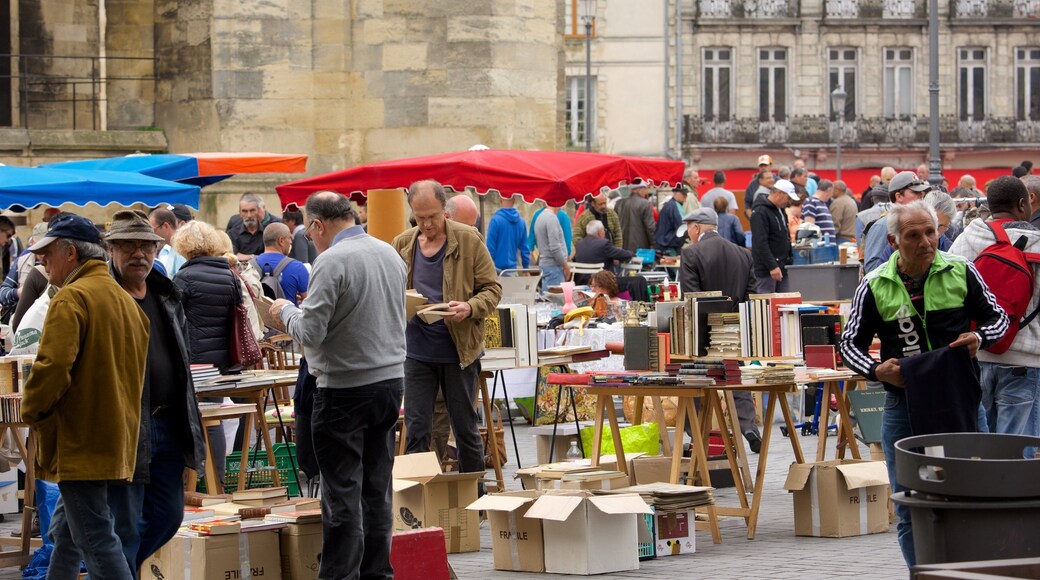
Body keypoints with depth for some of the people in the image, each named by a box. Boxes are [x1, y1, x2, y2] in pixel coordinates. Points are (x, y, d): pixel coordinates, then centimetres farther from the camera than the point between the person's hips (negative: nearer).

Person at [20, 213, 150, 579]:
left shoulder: (71, 298, -13)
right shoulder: (126, 300, 16)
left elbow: (52, 366, -22)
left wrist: (32, 411, -6)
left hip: (79, 442, -9)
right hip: (118, 442, 9)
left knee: (95, 539, -8)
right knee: (65, 534, 19)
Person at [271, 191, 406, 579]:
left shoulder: (332, 261, -17)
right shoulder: (389, 253, 8)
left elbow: (309, 332, -18)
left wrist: (285, 310, 2)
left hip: (345, 389, -7)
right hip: (391, 379, 7)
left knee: (342, 493, -2)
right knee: (377, 488, 13)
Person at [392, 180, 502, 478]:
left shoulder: (468, 241, -4)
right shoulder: (402, 245, 5)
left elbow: (492, 289, -2)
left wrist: (470, 307, -22)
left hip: (459, 350, -2)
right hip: (416, 350, 2)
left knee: (465, 428, 8)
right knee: (415, 430, 2)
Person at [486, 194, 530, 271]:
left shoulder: (496, 219, -11)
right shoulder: (521, 221, 2)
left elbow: (490, 247, -11)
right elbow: (524, 248, 7)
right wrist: (526, 268, 17)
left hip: (498, 267, -4)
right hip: (512, 268, 4)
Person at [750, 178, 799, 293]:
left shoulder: (780, 210, 16)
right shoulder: (760, 213, -14)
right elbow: (760, 243, -21)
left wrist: (790, 260, 19)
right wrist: (772, 267, -24)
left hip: (782, 268, 9)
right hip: (767, 271, -9)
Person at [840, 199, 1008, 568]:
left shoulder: (960, 272, 0)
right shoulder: (875, 287, 0)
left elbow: (998, 317, 10)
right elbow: (850, 343, 7)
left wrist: (980, 338, -11)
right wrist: (875, 370, -12)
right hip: (903, 406, 1)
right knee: (909, 510, 5)